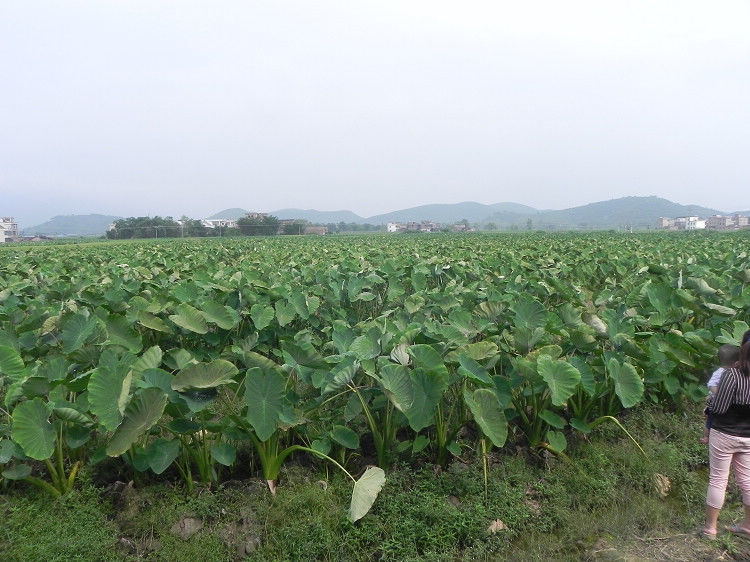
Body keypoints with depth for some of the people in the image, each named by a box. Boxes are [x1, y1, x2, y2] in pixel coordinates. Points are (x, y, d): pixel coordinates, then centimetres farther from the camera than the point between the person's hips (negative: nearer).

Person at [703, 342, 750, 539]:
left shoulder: (733, 375, -21)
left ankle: (710, 527, 14)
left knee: (717, 479, 5)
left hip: (725, 435, -5)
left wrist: (714, 396, -3)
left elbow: (719, 408, -22)